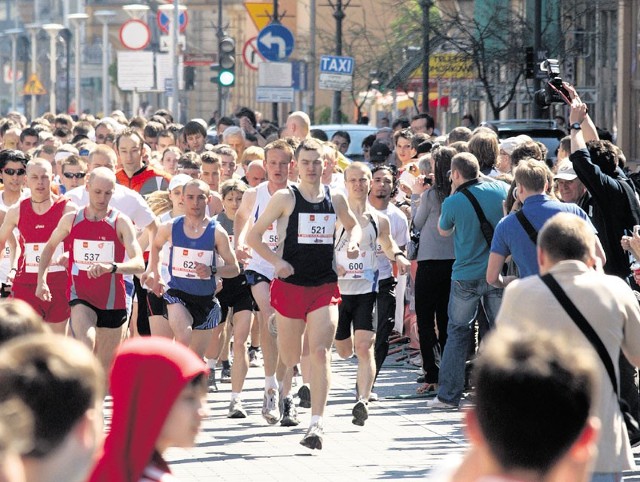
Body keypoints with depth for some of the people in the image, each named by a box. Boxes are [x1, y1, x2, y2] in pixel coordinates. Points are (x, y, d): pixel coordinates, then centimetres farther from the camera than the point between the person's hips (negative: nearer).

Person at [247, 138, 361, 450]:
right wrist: (276, 261, -14)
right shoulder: (285, 198, -3)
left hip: (325, 286, 1)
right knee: (289, 356, 10)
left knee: (320, 352, -14)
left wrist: (353, 243, 6)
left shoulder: (335, 199, 6)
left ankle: (316, 424, -18)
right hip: (291, 284, -1)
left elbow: (353, 225, 27)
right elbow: (253, 236, -1)